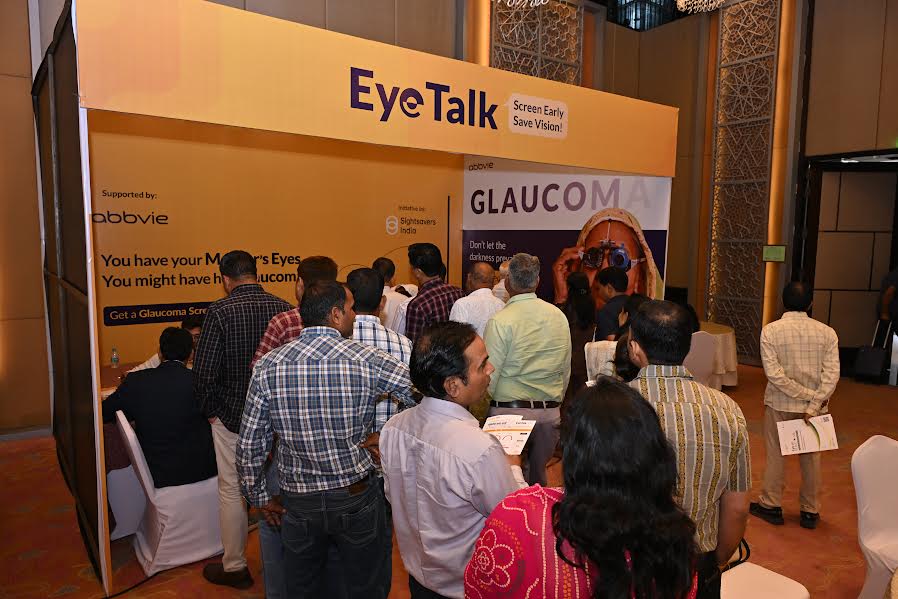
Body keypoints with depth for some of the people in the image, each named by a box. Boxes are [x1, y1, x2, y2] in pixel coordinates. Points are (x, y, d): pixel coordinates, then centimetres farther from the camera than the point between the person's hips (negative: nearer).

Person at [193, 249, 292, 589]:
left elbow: (204, 372, -16)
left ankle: (234, 567, 27)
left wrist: (211, 410, 0)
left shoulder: (219, 312, -15)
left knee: (232, 491, 13)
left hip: (232, 416, -3)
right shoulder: (285, 309, -6)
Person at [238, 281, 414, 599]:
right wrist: (371, 421, -3)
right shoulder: (368, 360, -17)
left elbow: (250, 447, -4)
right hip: (357, 499, -2)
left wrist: (259, 498, 10)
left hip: (299, 501, 3)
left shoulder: (267, 367, -10)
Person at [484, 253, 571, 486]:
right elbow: (566, 370, 12)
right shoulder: (559, 316, 4)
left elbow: (489, 375, -10)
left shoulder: (500, 321, -12)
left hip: (509, 411, -5)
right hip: (550, 412, 5)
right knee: (538, 477, 16)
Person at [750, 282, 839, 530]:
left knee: (775, 454, 11)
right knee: (811, 457, 14)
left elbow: (773, 373, -18)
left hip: (780, 404, -2)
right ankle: (810, 512, 25)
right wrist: (813, 404, -14)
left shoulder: (770, 330, -12)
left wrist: (806, 395, -11)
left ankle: (771, 505, 22)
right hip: (814, 405, 2)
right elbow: (832, 374, -12)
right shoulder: (826, 332, -5)